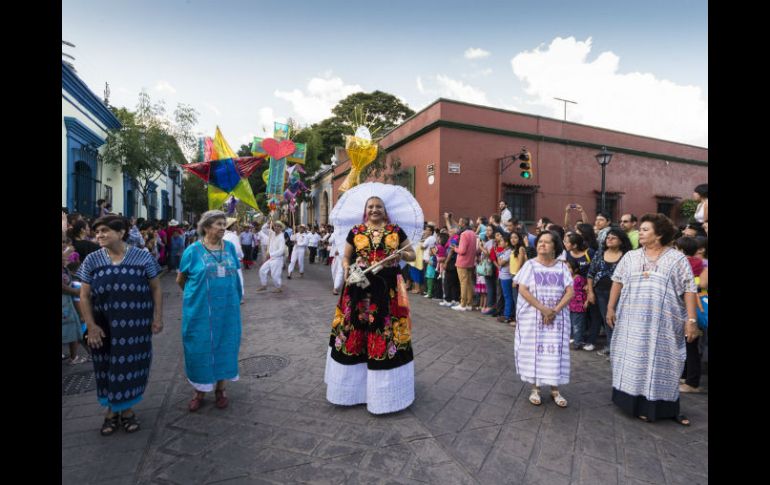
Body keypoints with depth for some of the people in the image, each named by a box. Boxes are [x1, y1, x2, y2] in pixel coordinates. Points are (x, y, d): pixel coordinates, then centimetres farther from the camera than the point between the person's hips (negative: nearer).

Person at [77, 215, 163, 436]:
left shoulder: (143, 257, -7)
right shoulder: (92, 261, -1)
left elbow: (156, 288, -1)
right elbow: (84, 296, 2)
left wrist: (158, 317, -6)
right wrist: (91, 326, -5)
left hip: (135, 326, -1)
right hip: (104, 327, 2)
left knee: (131, 366, 10)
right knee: (107, 368, 13)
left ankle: (127, 409, 32)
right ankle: (111, 411, 33)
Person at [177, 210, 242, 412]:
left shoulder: (230, 247, 2)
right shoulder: (193, 250, -6)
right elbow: (180, 280, 6)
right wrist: (195, 293, 14)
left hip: (227, 308, 3)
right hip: (200, 310, -2)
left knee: (224, 346, 11)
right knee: (200, 348, 8)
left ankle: (220, 389, 29)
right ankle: (200, 391, 28)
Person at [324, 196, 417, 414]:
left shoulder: (396, 231, 5)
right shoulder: (355, 232, 6)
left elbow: (412, 254, 10)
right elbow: (346, 257, 12)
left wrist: (402, 254, -11)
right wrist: (347, 269, -8)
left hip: (388, 289, 0)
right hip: (360, 288, 1)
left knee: (387, 332, 3)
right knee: (356, 330, 5)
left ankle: (385, 386, 22)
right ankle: (356, 381, 26)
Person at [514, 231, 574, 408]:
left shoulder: (562, 267, 3)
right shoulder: (530, 265, -2)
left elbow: (570, 292, -3)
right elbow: (522, 290, -10)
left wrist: (555, 310, -16)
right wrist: (542, 309, -18)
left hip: (557, 318, 1)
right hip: (532, 317, -1)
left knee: (555, 351, 4)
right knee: (534, 350, 3)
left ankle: (555, 390, 17)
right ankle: (535, 388, 16)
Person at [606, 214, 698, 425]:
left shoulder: (677, 258, 0)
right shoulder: (631, 256, 8)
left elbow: (689, 289, -4)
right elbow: (618, 282, 9)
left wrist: (691, 320, -10)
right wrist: (610, 307, 4)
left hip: (664, 323, -2)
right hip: (633, 321, 2)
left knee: (662, 363, 7)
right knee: (636, 361, 9)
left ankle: (665, 407, 22)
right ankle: (641, 404, 23)